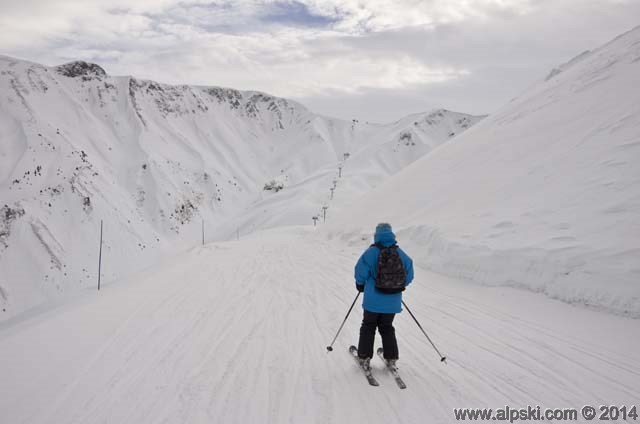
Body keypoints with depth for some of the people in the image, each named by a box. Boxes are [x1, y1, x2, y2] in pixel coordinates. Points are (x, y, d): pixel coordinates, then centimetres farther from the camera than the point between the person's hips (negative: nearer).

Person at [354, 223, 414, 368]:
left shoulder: (371, 252, -13)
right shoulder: (400, 254, -2)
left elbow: (361, 272, -12)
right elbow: (409, 275, 4)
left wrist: (360, 285, 9)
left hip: (373, 301, -3)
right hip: (392, 302, 3)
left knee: (368, 327, 14)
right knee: (387, 328, 20)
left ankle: (364, 357, 16)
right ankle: (391, 358, 21)